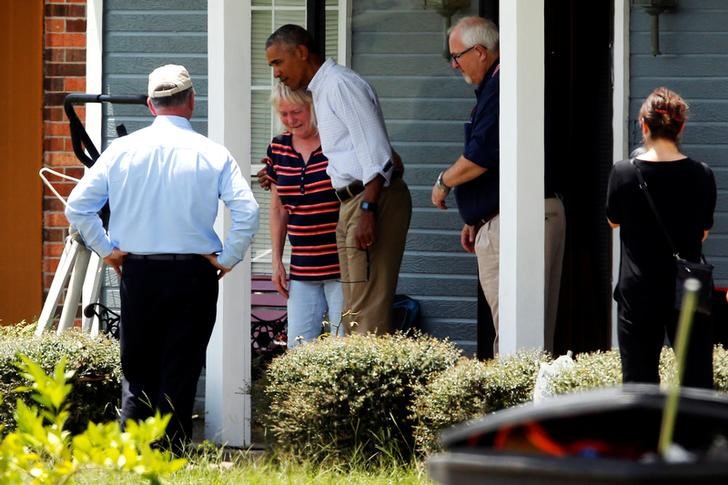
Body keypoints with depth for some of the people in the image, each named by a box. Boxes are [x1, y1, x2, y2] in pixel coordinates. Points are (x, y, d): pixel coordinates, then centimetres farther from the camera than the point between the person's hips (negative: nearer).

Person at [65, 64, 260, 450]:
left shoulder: (122, 150, -1)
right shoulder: (213, 155, -5)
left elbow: (77, 207, 1)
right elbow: (247, 212, -12)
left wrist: (107, 250, 9)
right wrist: (227, 259, 0)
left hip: (138, 273, 1)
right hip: (194, 274, -1)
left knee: (136, 373, 11)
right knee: (181, 372, 4)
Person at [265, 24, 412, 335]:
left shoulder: (341, 84, -11)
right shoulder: (320, 91, 20)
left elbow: (374, 151, -18)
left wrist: (367, 210, -25)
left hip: (372, 199, -11)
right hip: (351, 203, 11)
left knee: (368, 312, -13)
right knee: (353, 313, 10)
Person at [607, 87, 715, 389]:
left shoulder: (623, 173, -9)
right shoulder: (701, 176, -6)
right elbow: (703, 232, 6)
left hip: (638, 293, -1)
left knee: (639, 381, 5)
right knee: (697, 382, 6)